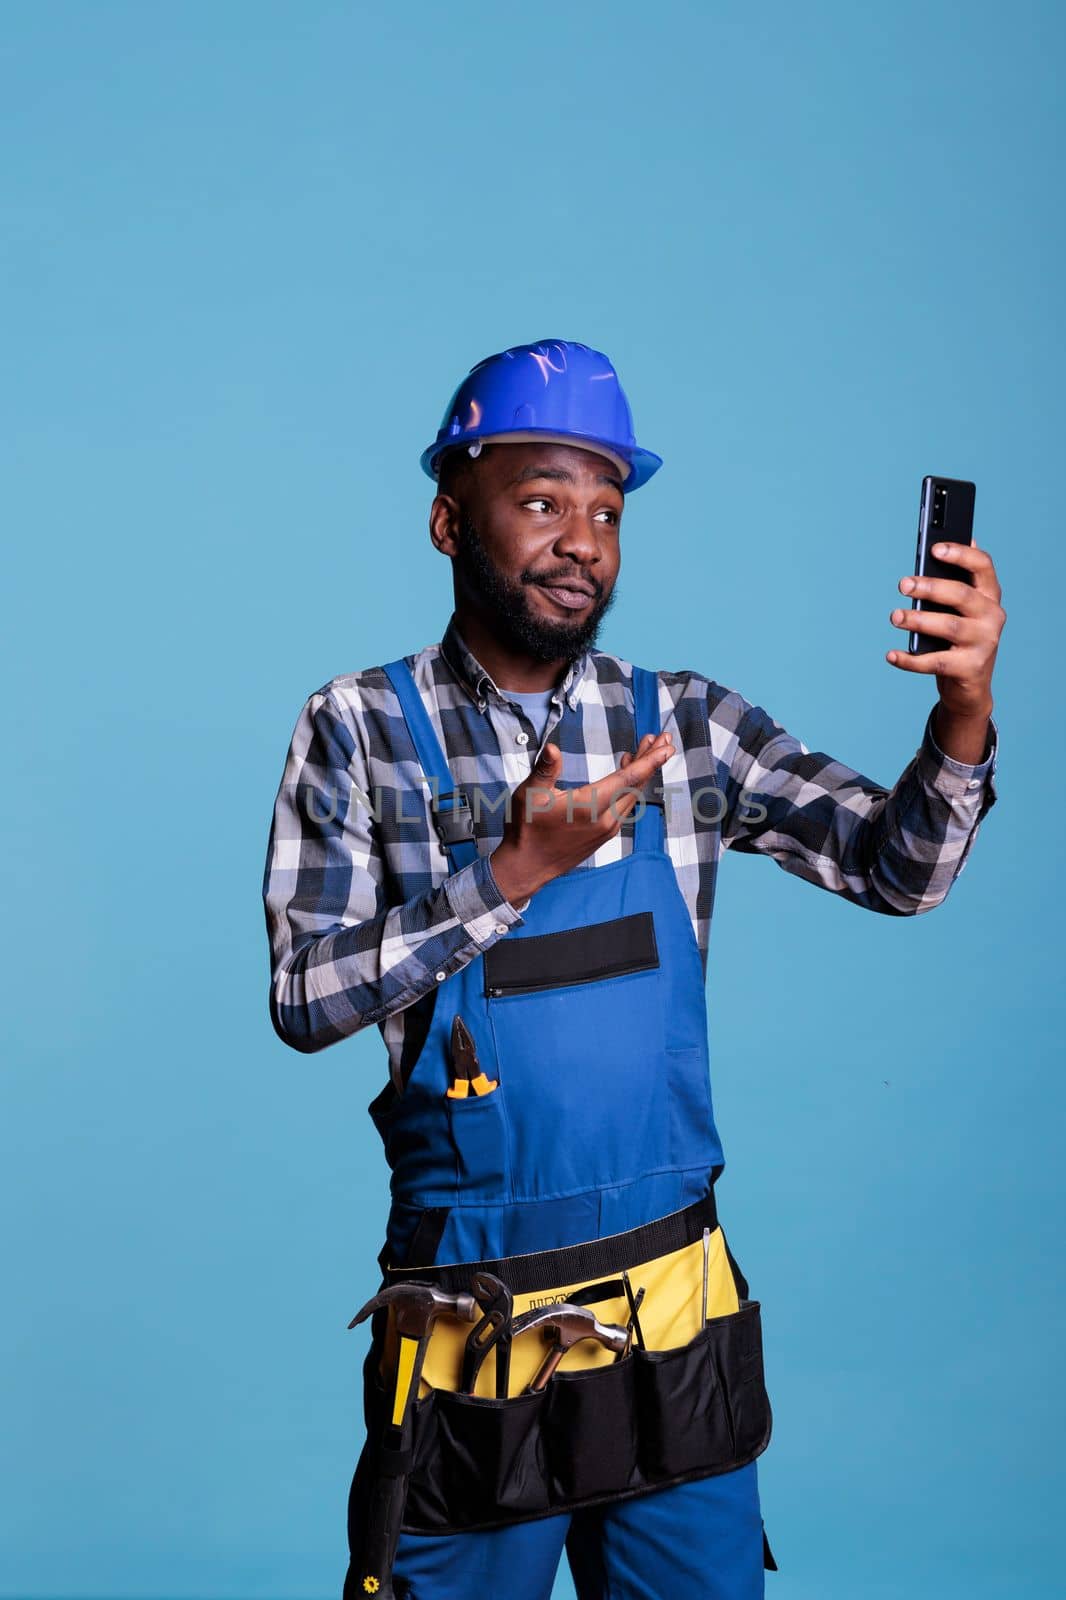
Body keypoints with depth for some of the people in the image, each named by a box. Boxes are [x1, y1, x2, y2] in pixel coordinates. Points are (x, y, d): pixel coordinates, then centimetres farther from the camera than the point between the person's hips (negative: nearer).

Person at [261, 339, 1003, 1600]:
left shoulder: (684, 725, 2)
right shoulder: (359, 730, -4)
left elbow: (894, 869, -3)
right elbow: (304, 999, -9)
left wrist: (964, 710, -21)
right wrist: (513, 873, -19)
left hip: (678, 1316, 3)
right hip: (473, 1333, -2)